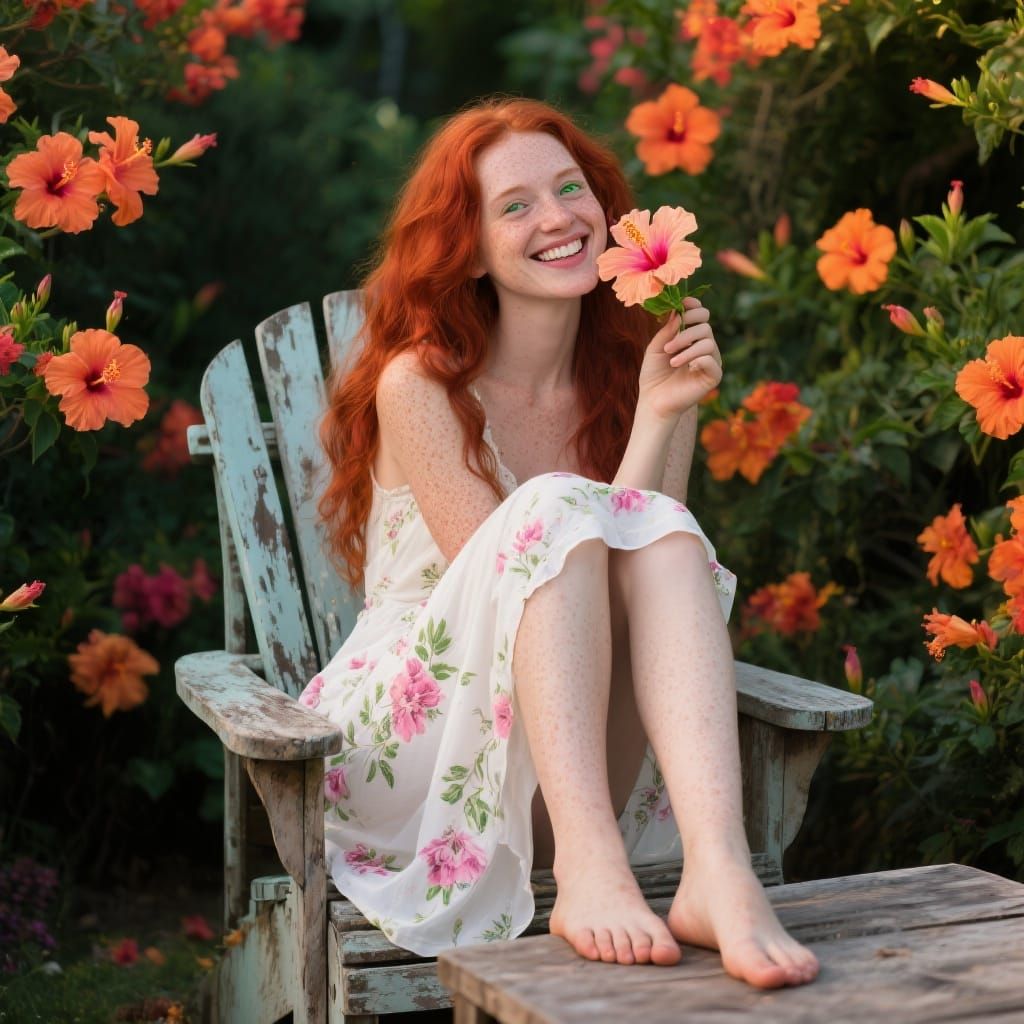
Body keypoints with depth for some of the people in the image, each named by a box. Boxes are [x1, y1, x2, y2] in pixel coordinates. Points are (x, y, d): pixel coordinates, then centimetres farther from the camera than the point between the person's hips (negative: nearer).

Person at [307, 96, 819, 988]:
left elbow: (641, 554, -5)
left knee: (662, 527, -25)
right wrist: (657, 422, -18)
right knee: (556, 506, -28)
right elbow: (535, 553, -16)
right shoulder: (420, 385, -6)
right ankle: (589, 870, -44)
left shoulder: (637, 376, 8)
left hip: (564, 781, 4)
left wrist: (661, 416, -16)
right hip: (408, 751, -3)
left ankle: (720, 876, -46)